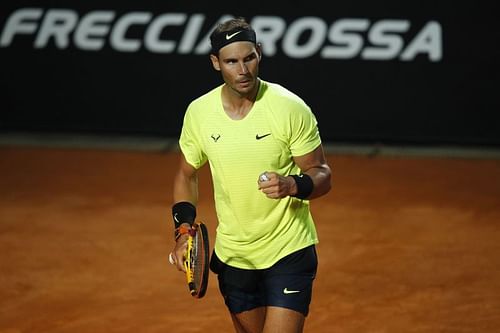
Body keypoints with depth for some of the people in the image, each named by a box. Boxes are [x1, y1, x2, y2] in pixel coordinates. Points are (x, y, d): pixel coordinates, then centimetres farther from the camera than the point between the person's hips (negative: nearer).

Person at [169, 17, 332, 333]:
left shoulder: (290, 108, -15)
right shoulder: (198, 112, -4)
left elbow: (321, 174, -8)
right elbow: (187, 174, 12)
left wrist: (292, 185, -30)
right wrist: (183, 230, -1)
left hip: (289, 251, -4)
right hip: (232, 256, 4)